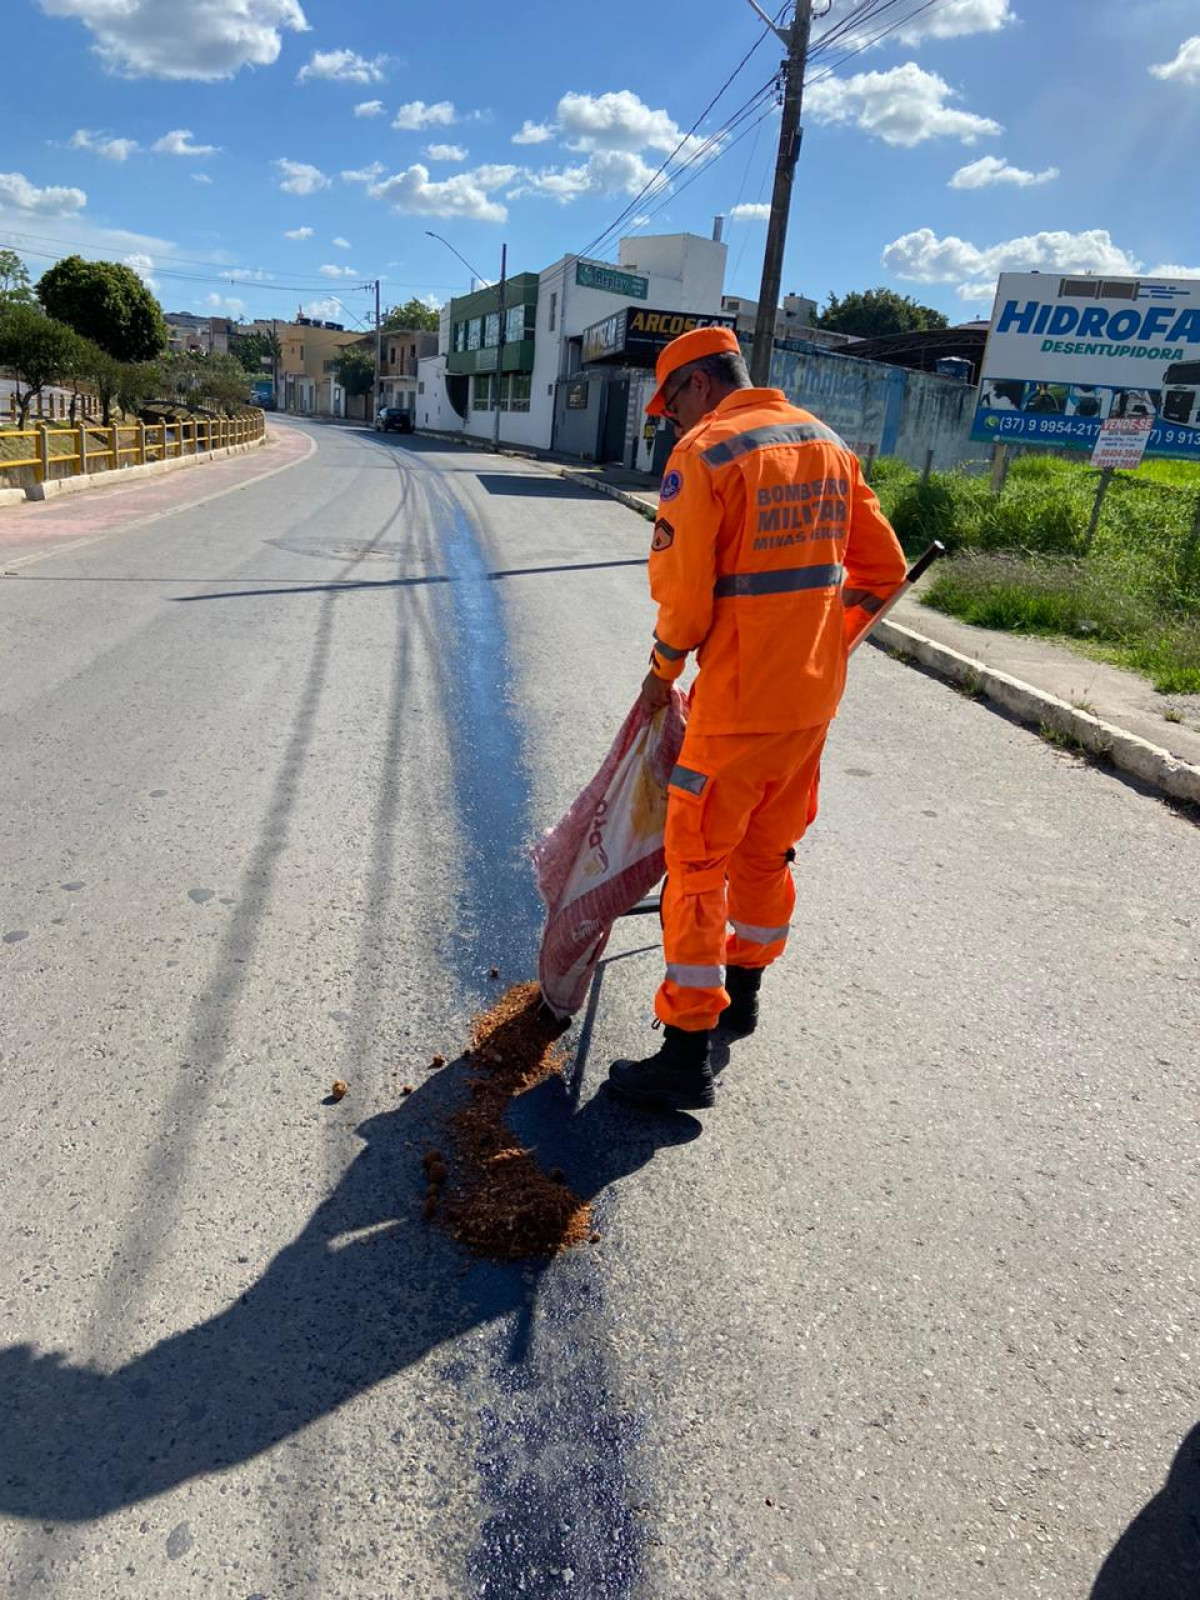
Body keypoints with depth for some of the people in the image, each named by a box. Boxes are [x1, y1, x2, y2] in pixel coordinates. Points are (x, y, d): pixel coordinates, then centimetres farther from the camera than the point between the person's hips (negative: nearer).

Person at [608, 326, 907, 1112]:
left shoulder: (702, 453, -12)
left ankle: (688, 1056, 8)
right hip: (814, 698, 8)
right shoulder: (829, 444, 10)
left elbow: (683, 591, -17)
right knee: (767, 851, 20)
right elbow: (882, 572, 10)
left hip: (738, 706, -7)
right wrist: (820, 647, 16)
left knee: (697, 865, 1)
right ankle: (742, 991, 39)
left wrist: (664, 670, 0)